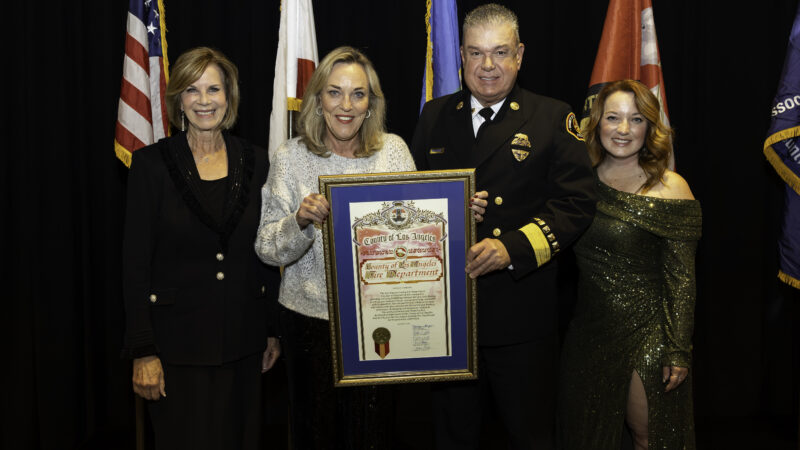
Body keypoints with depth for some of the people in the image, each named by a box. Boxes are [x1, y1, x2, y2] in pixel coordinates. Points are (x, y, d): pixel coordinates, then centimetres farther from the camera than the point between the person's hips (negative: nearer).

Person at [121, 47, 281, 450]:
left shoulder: (255, 162, 4)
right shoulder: (152, 163, -5)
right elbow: (135, 261, -6)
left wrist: (274, 329, 7)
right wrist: (143, 351, -10)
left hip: (244, 342, 3)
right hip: (178, 341, -3)